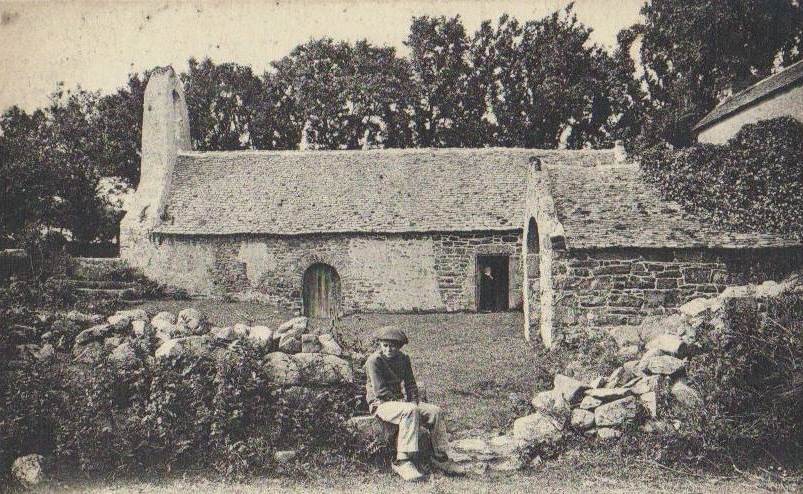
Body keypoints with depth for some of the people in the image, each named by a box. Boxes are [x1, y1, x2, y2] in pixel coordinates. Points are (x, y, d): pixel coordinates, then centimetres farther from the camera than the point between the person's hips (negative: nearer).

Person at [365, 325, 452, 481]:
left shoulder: (403, 358, 8)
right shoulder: (374, 360, -13)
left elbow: (410, 384, 13)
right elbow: (380, 391, -18)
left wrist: (414, 402, -5)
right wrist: (402, 403, -19)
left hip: (400, 401, 7)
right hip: (381, 404, -7)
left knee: (435, 411, -10)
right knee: (410, 411, -36)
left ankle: (440, 457, 0)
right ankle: (402, 462, -37)